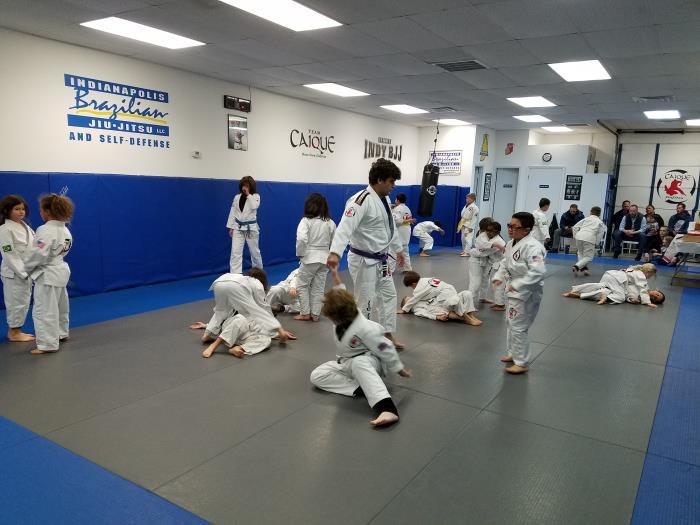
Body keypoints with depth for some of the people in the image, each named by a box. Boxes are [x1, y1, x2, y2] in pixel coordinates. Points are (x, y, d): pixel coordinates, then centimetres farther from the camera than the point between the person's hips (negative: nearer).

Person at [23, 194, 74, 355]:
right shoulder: (65, 230, 7)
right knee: (59, 306, 23)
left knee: (44, 310, -2)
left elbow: (38, 253, -23)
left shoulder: (46, 230, -21)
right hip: (61, 270, 10)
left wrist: (27, 267, -5)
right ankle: (61, 333, 39)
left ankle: (48, 343, 1)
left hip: (47, 275, -10)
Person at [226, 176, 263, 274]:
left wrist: (248, 194, -17)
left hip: (251, 227, -2)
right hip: (238, 228, 2)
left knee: (254, 251, 11)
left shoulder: (256, 196, -2)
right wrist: (231, 227, 3)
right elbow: (232, 212, 7)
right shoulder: (237, 197, 6)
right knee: (235, 252, -7)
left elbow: (254, 206, -23)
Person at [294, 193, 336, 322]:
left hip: (310, 258, -5)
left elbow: (301, 239, -24)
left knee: (302, 285, 12)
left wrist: (300, 254, -9)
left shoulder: (306, 221, -11)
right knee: (318, 287, 13)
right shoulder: (330, 223, 3)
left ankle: (305, 313, 13)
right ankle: (315, 314, 18)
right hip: (325, 258, 5)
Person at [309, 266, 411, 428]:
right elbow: (341, 296, 7)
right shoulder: (343, 315, -13)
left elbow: (386, 349, -25)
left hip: (369, 362, -8)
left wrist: (400, 369, -14)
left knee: (359, 363, -47)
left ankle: (387, 409, -59)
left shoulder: (365, 329, -35)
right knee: (316, 376, -12)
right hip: (346, 362, 8)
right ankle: (359, 388, -23)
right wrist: (335, 276, -1)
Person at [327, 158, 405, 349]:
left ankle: (388, 334, 33)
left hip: (380, 259, 10)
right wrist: (335, 252, -49)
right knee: (365, 302, -2)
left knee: (389, 294, 18)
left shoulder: (384, 199, 7)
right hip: (364, 261, -10)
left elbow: (390, 226, 22)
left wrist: (398, 249, 30)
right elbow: (345, 226, -36)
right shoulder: (362, 200, -23)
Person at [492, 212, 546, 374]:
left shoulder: (532, 246, -25)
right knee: (510, 323, 22)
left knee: (518, 327, -3)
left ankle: (522, 363, 13)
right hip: (514, 291, 10)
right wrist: (498, 276, -1)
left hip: (526, 293, -10)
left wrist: (517, 285, -30)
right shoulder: (511, 244, 4)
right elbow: (505, 263, 16)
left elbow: (538, 272, -32)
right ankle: (514, 353, 41)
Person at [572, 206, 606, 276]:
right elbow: (601, 234, 10)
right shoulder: (600, 222, 17)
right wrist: (596, 243, 15)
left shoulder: (586, 219, 22)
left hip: (579, 236, 3)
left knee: (580, 253, 25)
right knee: (588, 257, 2)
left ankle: (583, 268, 11)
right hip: (589, 239, -3)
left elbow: (575, 227, 15)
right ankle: (576, 266, -20)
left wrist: (575, 236, 20)